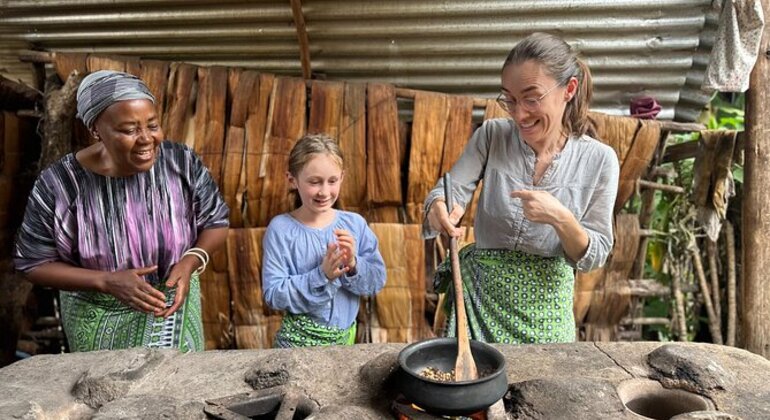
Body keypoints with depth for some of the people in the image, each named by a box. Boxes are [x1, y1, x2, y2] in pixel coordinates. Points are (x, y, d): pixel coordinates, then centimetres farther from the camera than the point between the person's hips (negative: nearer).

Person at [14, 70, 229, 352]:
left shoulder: (182, 163, -17)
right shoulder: (59, 184, -20)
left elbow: (216, 222, -4)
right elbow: (34, 263, -9)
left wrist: (191, 261, -23)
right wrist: (107, 282, -24)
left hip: (175, 309, 1)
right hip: (100, 322, 0)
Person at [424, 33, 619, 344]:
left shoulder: (599, 160, -7)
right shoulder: (491, 135, -5)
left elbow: (594, 256, -5)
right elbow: (448, 191, -11)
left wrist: (562, 219, -24)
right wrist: (439, 209, -34)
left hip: (546, 303, 0)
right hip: (481, 293, 0)